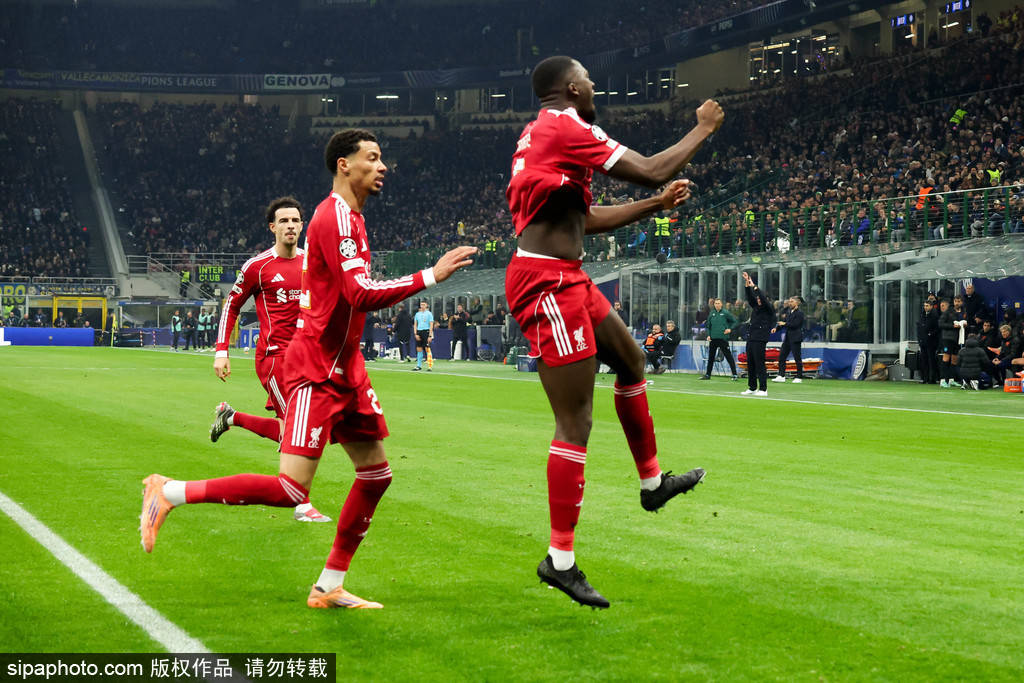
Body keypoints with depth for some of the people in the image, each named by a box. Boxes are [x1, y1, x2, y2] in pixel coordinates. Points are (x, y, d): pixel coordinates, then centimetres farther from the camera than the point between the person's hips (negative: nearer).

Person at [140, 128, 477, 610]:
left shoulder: (349, 217, 17)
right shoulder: (335, 217, -15)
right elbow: (362, 294, -25)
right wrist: (431, 276, -24)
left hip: (344, 367, 11)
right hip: (316, 370, -11)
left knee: (376, 473, 11)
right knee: (290, 489, -16)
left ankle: (329, 587, 18)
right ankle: (170, 492, -5)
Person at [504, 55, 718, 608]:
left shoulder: (542, 135, 19)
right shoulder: (565, 129, -13)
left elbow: (588, 219, 26)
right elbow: (652, 170, -15)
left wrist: (657, 205, 27)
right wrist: (703, 129, 1)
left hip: (564, 278, 11)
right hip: (548, 281, -11)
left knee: (630, 358, 27)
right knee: (575, 422, -9)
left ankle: (652, 481, 41)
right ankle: (559, 560, -4)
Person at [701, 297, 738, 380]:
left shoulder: (725, 313, -5)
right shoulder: (712, 313, 8)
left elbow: (734, 321, 3)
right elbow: (708, 325, 15)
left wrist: (730, 329, -9)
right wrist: (708, 335, 4)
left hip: (723, 338, -5)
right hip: (713, 339, 5)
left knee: (728, 356, -6)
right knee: (711, 357, 12)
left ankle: (735, 374, -5)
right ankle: (707, 374, 22)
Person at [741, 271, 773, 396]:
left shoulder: (769, 309, -3)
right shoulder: (756, 307, 16)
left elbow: (763, 298, -16)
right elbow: (750, 296, 11)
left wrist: (754, 286, -14)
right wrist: (747, 283, 0)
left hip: (760, 340, -8)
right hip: (750, 338, 8)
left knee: (760, 364, -9)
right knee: (750, 364, 10)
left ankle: (763, 389, -7)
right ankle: (752, 387, 17)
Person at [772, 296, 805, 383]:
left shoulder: (799, 313, -9)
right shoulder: (788, 312, 15)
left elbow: (795, 324, -17)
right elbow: (783, 321, 14)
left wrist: (785, 324, -12)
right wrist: (776, 327, -2)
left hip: (795, 338, -8)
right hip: (787, 338, 8)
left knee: (797, 358, -2)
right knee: (781, 356, 5)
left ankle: (799, 377, 6)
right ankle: (781, 376, 9)